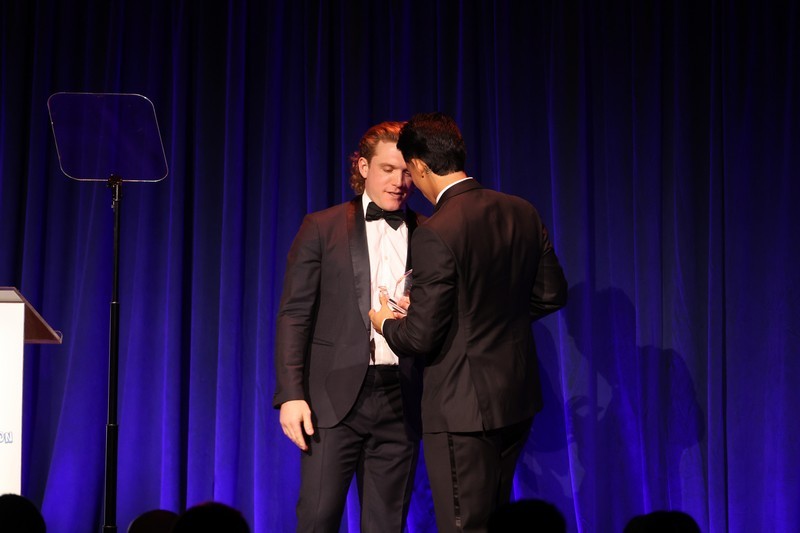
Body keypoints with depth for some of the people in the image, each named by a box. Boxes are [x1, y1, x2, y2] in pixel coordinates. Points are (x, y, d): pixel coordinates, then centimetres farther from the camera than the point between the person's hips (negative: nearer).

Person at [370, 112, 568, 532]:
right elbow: (551, 294, 10)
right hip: (519, 397, 8)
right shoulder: (523, 213, 2)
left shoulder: (436, 233, -20)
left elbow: (421, 337, -17)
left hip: (464, 407, -8)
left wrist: (385, 324, 4)